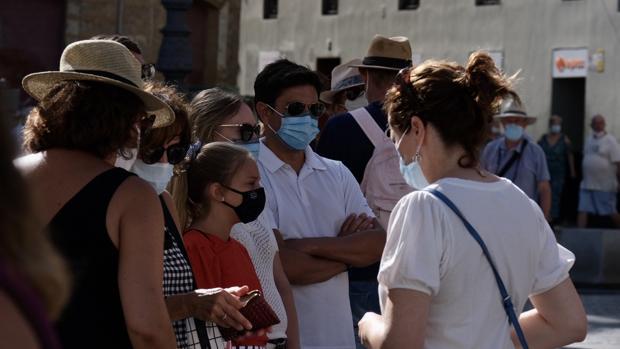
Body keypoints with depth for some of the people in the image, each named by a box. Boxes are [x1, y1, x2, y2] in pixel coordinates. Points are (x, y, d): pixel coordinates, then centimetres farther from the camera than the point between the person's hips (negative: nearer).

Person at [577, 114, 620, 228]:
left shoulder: (610, 141, -7)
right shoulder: (589, 140, 14)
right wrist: (583, 176, 19)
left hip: (605, 185, -6)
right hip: (587, 184, 6)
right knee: (582, 210, -1)